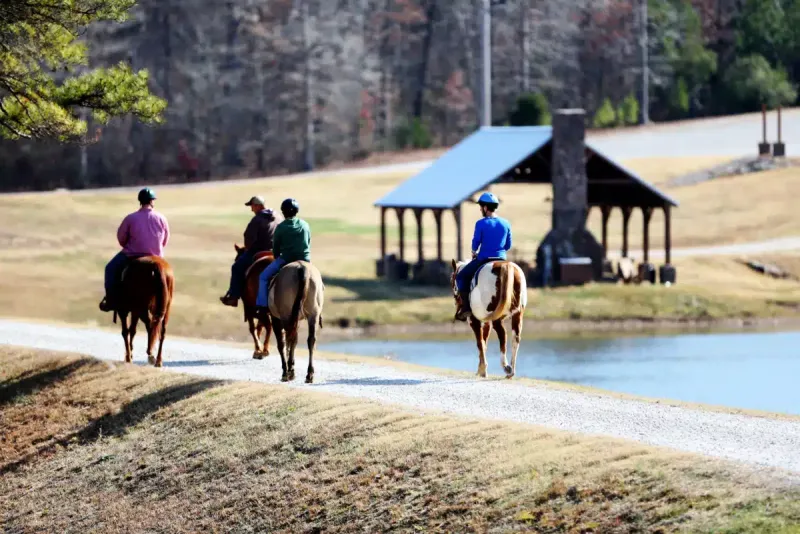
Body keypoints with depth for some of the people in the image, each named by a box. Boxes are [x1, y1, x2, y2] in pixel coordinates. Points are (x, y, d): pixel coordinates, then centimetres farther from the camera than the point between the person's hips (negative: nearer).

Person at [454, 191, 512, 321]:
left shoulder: (481, 224, -11)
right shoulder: (506, 224, 3)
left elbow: (476, 242, -4)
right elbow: (508, 245, 9)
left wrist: (474, 252, 17)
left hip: (483, 259, -5)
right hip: (501, 259, 5)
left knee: (461, 276, 12)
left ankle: (465, 307, 1)